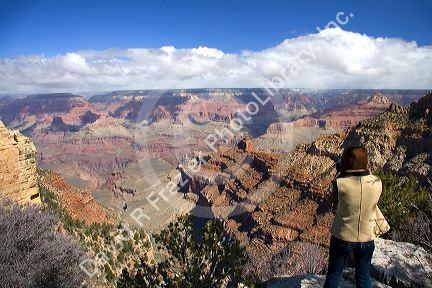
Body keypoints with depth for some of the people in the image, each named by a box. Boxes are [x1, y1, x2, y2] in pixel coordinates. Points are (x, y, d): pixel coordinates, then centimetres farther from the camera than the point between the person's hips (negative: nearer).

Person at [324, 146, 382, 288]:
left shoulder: (340, 183, -21)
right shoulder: (377, 183, -13)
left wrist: (341, 175, -2)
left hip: (342, 237, -2)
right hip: (366, 239, 2)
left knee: (334, 274, 19)